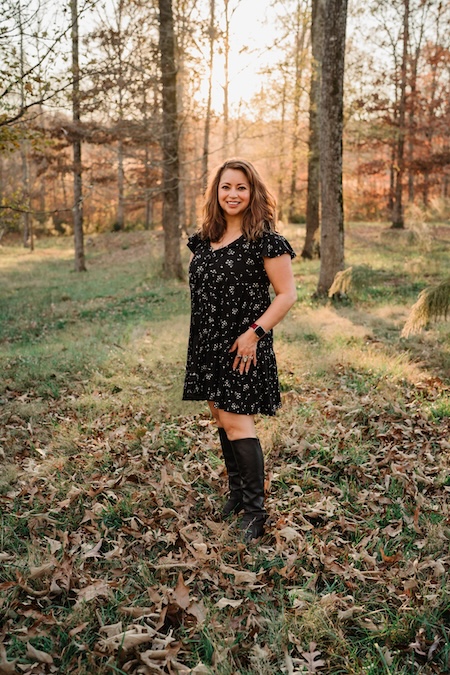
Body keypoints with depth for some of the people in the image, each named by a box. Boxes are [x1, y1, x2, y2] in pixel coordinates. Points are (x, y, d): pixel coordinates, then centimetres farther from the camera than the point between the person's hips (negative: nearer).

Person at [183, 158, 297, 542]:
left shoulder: (265, 240, -11)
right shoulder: (203, 239, 10)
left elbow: (287, 294, -12)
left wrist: (255, 332, -19)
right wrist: (199, 335, 13)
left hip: (242, 346, -7)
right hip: (208, 344, 7)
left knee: (236, 421, -9)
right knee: (221, 418, 14)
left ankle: (256, 512, 2)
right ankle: (237, 493, 31)